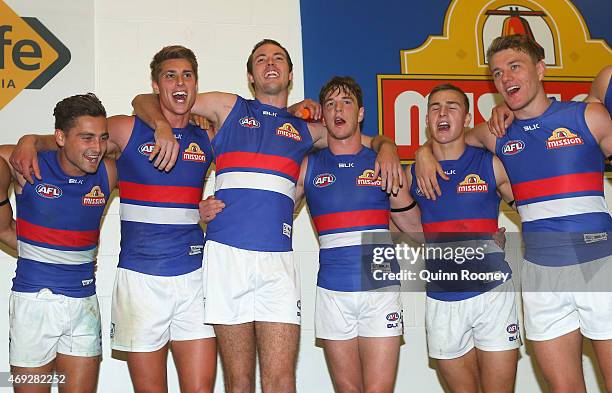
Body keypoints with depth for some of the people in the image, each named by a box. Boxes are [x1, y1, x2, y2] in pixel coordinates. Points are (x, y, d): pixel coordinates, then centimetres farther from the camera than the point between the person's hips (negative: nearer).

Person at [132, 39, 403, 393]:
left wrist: (387, 149, 7)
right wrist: (163, 125, -4)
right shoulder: (228, 108, 15)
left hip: (278, 260, 1)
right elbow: (145, 101, 18)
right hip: (226, 253, -1)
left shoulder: (305, 128, 20)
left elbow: (372, 140, 30)